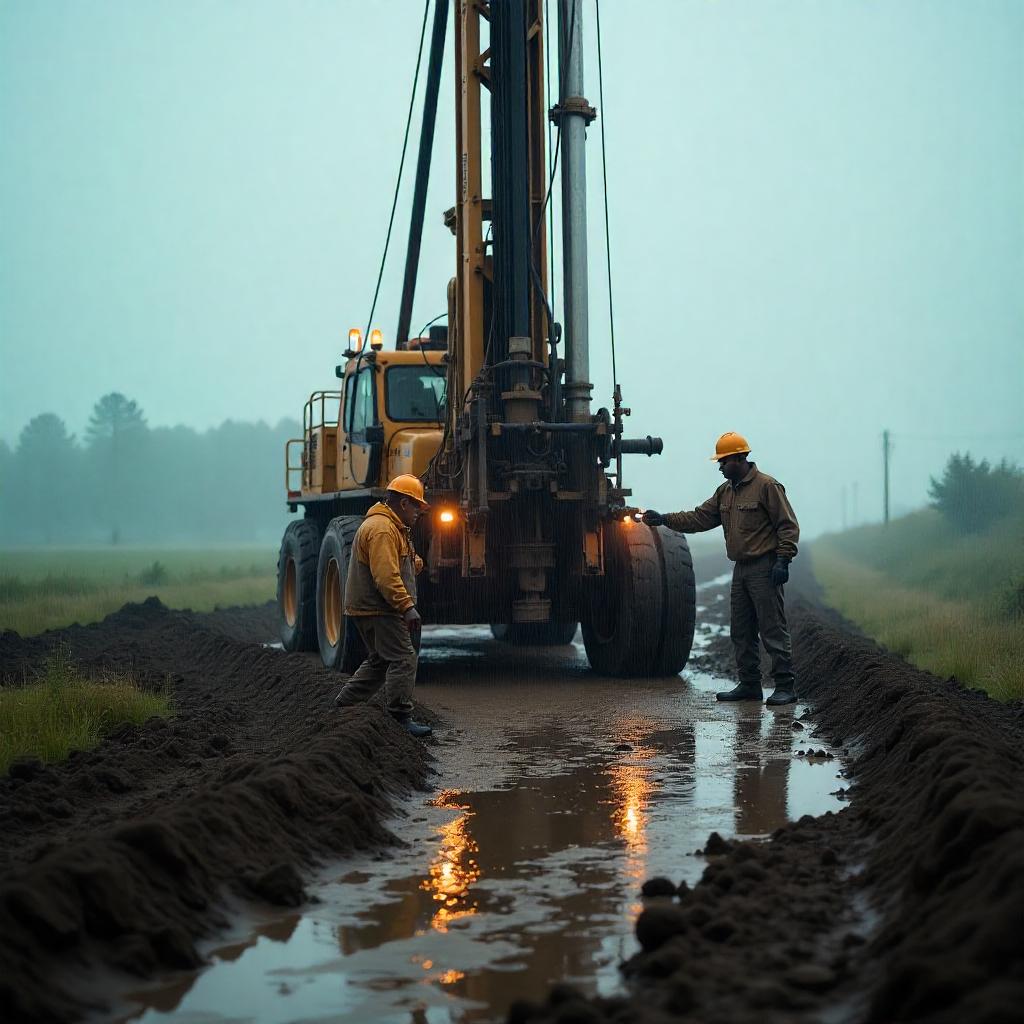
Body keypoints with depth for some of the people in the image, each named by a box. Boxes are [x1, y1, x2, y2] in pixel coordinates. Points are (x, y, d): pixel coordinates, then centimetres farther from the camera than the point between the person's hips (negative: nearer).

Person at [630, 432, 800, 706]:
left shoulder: (767, 486, -10)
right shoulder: (726, 491, 15)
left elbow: (788, 526, -11)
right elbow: (700, 518, 14)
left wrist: (783, 560, -18)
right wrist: (664, 519, 6)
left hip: (765, 569, -9)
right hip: (741, 568, 9)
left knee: (773, 629, -8)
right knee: (741, 631, 11)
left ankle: (785, 686, -5)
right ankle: (749, 684, 18)